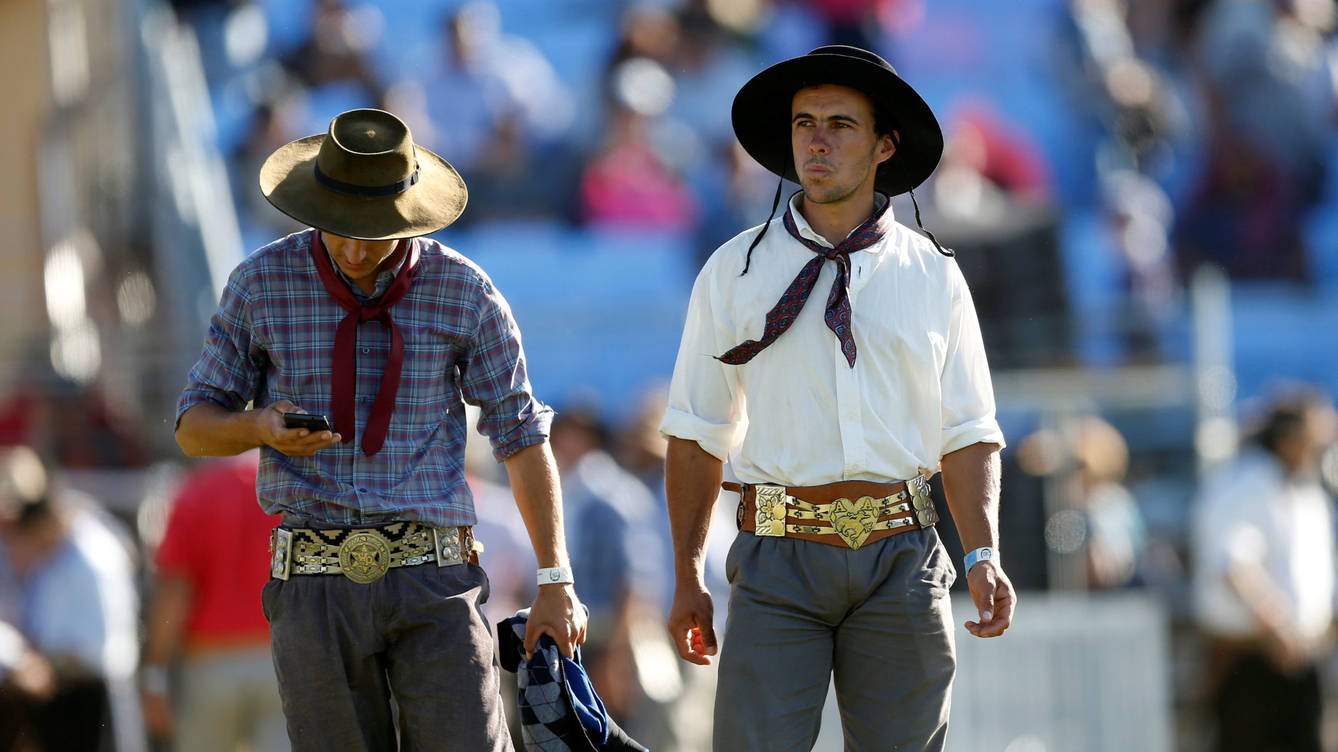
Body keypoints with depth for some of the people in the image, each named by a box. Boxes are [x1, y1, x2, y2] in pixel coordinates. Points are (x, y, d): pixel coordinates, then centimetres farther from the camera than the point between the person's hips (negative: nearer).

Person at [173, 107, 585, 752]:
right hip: (315, 586, 1)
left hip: (431, 581, -1)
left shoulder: (464, 293, -1)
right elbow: (194, 427, 8)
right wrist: (263, 428, -16)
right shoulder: (262, 284, 1)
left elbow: (522, 434, 4)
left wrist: (555, 582, -2)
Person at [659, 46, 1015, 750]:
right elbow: (697, 433, 9)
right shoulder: (734, 272, 7)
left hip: (899, 560, 1)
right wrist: (687, 579, 5)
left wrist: (985, 555, -6)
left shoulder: (933, 276, 9)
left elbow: (968, 432, 9)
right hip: (779, 559, -1)